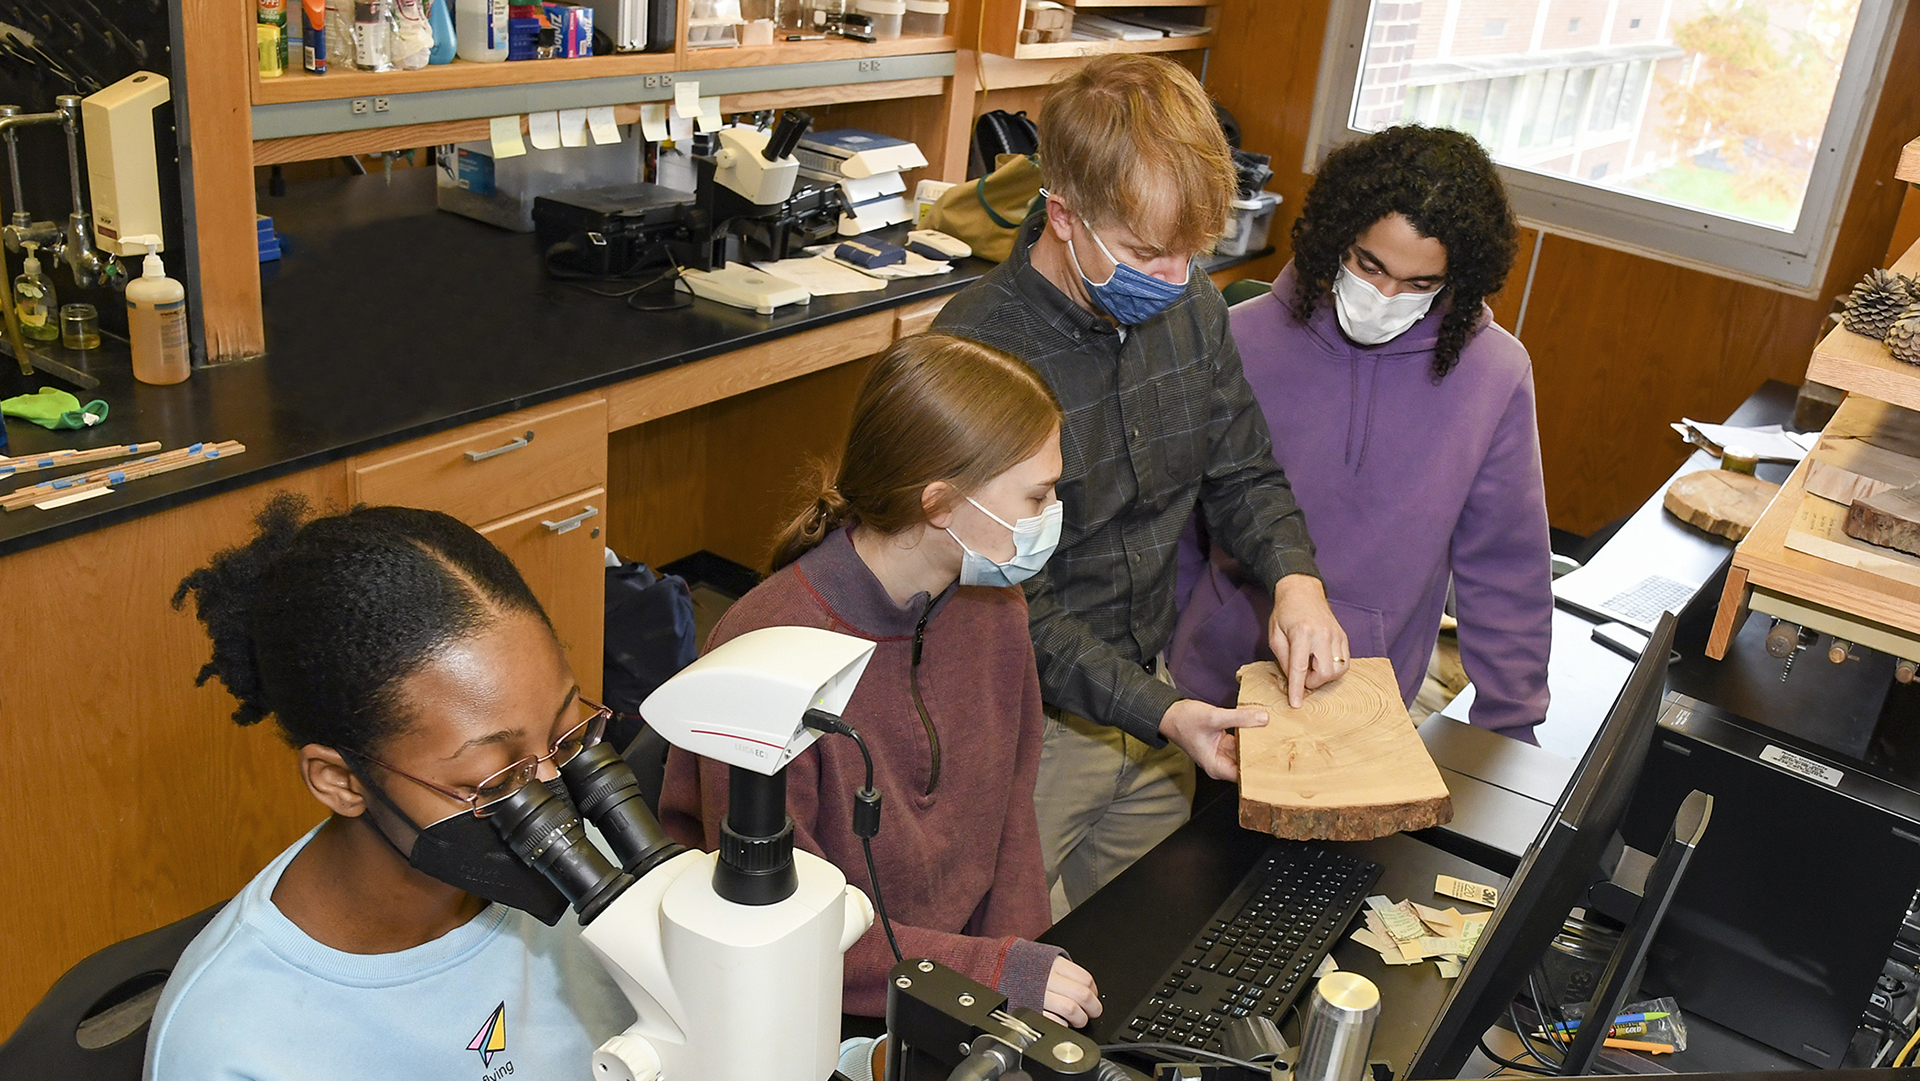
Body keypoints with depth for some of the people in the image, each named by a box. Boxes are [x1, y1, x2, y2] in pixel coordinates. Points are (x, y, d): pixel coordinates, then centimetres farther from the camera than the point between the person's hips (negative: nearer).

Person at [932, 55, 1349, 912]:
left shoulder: (1191, 305, -4)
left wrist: (1295, 577, -12)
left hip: (1158, 689, 6)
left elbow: (1242, 472, 8)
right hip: (1034, 724, -6)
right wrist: (1157, 712, -28)